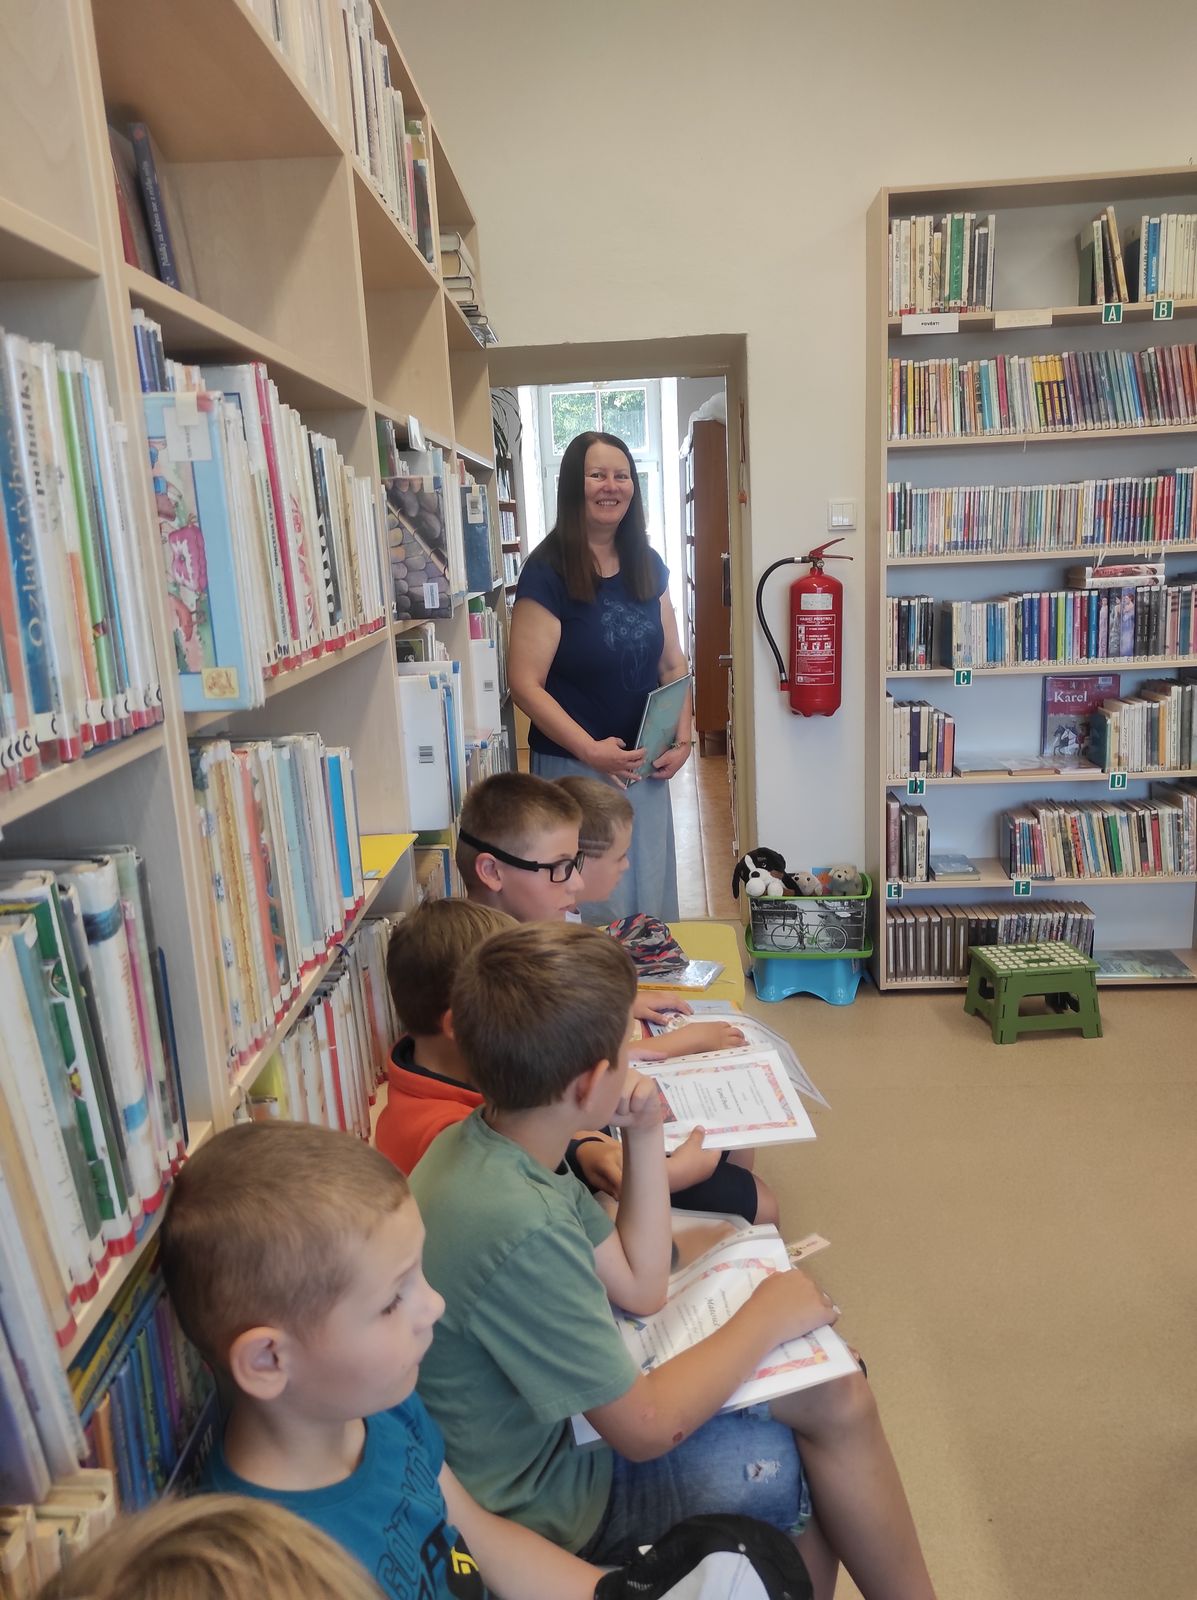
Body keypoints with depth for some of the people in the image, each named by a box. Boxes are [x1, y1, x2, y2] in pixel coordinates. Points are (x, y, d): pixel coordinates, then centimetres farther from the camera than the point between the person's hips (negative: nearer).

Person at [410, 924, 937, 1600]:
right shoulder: (517, 1228, -36)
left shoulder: (498, 1144, -7)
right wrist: (768, 1317, -12)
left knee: (836, 1398, 5)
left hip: (571, 1401, 8)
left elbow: (640, 1288, 2)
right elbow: (644, 1430, -24)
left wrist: (646, 1138, -9)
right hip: (542, 1490, -7)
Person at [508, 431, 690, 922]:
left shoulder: (648, 566, 6)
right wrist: (591, 750, -22)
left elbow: (672, 664, 10)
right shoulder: (547, 572, -12)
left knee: (652, 898, 16)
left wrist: (682, 738, -3)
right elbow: (525, 683, -16)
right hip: (573, 768, -5)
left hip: (645, 767, 6)